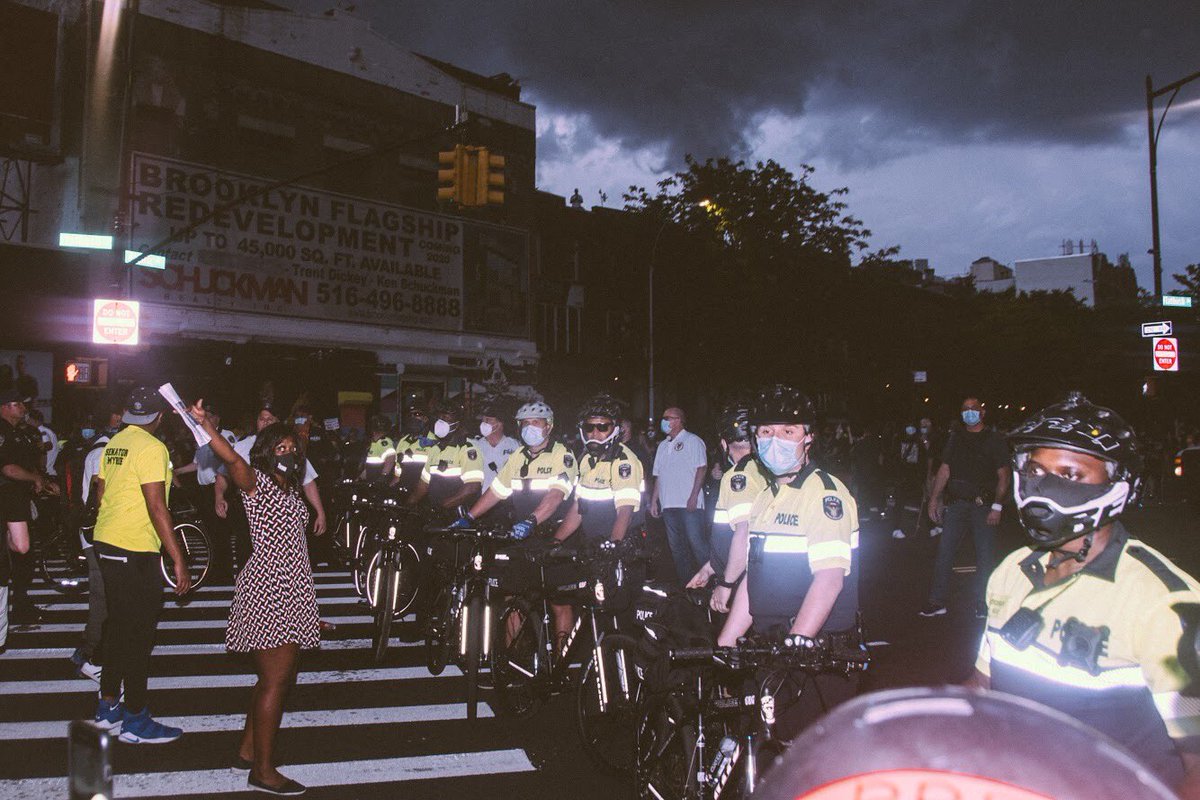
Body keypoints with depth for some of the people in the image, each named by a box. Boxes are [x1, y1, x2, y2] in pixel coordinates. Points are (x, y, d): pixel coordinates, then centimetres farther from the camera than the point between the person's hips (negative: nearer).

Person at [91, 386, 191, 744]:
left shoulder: (115, 443, 10)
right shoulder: (152, 447, -16)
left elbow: (101, 492, 17)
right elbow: (157, 507, -21)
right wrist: (179, 561, -20)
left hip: (106, 542, 9)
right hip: (135, 550, -9)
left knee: (119, 624, 19)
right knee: (139, 632, -2)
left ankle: (108, 706, 28)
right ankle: (135, 721, 5)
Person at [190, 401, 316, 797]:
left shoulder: (291, 490, 17)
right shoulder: (257, 481, -6)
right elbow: (232, 458, -29)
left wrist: (308, 605, 22)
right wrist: (205, 424, -45)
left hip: (291, 591, 9)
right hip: (268, 588, -9)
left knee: (279, 678, 15)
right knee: (276, 680, -7)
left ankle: (248, 751, 27)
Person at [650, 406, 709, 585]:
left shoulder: (692, 441, 0)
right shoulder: (663, 445, 19)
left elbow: (702, 468, -8)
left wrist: (694, 496, -16)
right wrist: (654, 500, 12)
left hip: (689, 504, -7)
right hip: (668, 504, 7)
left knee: (696, 542, -10)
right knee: (676, 547, 8)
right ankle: (685, 583, 16)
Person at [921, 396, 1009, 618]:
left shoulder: (993, 439, 3)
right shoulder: (956, 438, 14)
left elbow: (1003, 476, -1)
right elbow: (944, 470, 14)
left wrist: (997, 506, -11)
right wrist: (934, 499, 7)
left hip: (983, 504, -3)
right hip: (956, 503, 3)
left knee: (984, 556, 0)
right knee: (944, 552, -1)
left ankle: (982, 605, 9)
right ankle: (937, 602, 3)